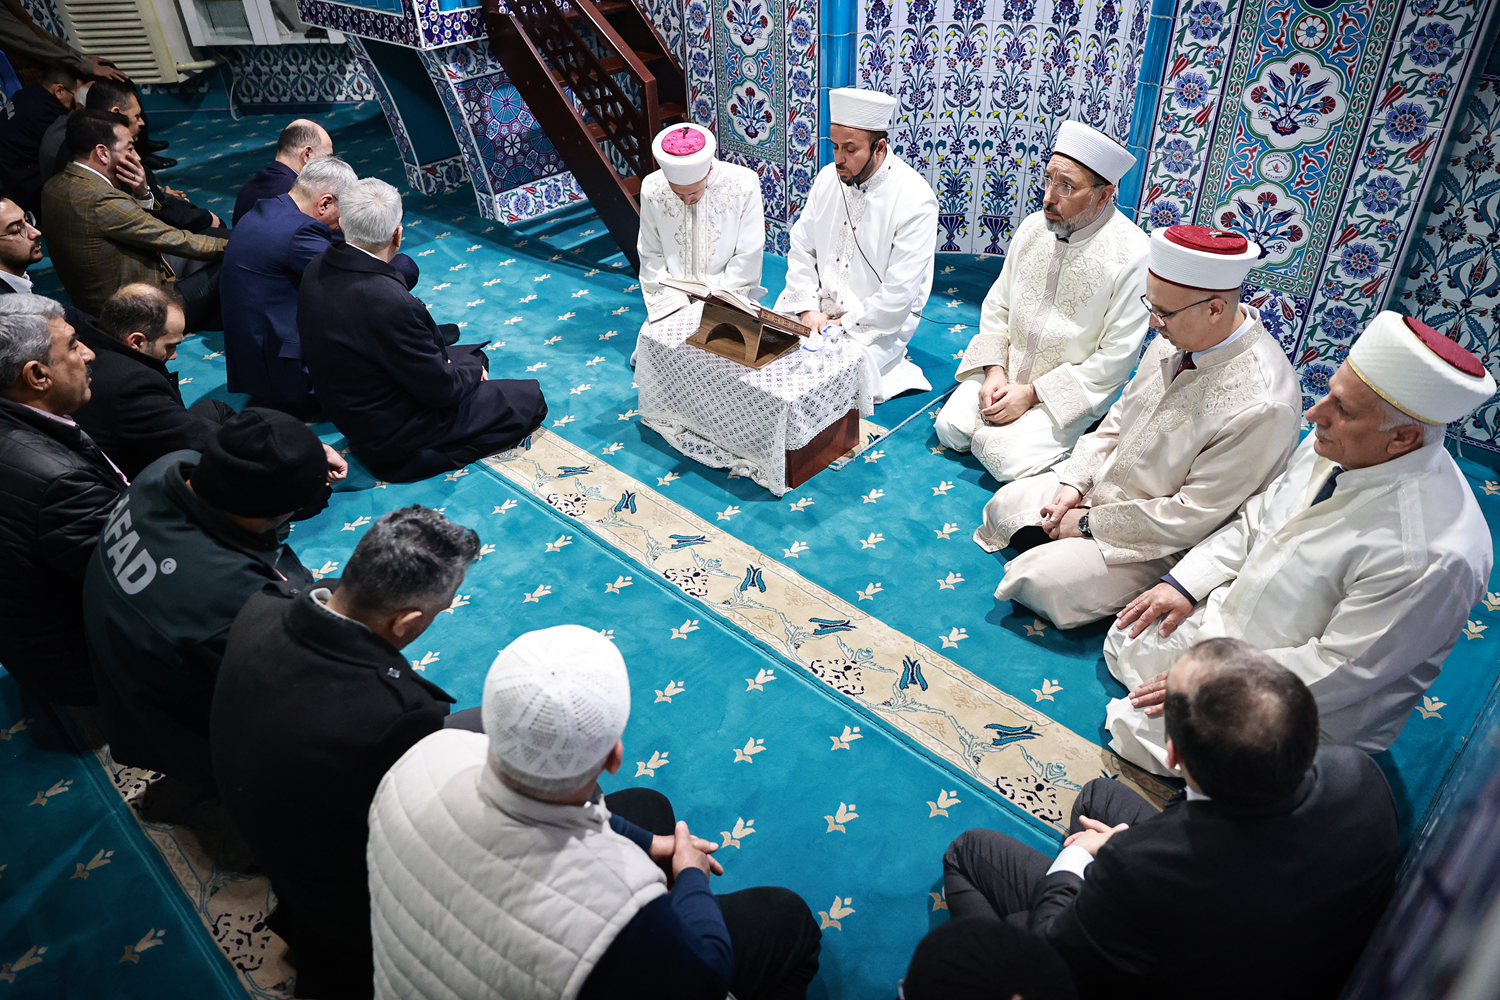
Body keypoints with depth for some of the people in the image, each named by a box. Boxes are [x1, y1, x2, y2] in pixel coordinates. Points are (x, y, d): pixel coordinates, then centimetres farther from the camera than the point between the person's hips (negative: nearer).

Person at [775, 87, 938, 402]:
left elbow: (899, 293, -19)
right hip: (816, 304, 6)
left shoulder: (916, 200, -17)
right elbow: (801, 248, 6)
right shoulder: (829, 178, 2)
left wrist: (843, 325, -19)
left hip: (880, 320, -6)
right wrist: (808, 310, -7)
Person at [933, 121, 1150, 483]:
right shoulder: (1033, 227, -3)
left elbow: (1115, 358, -18)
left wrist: (1032, 394, -19)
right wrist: (995, 372, -10)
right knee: (949, 427, -9)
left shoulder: (1132, 256, -21)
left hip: (1070, 389, -5)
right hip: (1006, 370, 5)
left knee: (1008, 458, -20)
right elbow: (997, 306, 6)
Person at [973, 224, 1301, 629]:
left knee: (1036, 579, -18)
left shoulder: (1262, 406, -32)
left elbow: (1194, 516, -26)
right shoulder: (1178, 335, -9)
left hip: (1164, 543, -8)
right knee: (1004, 505, 7)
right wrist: (1076, 481, -3)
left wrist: (1090, 522, -19)